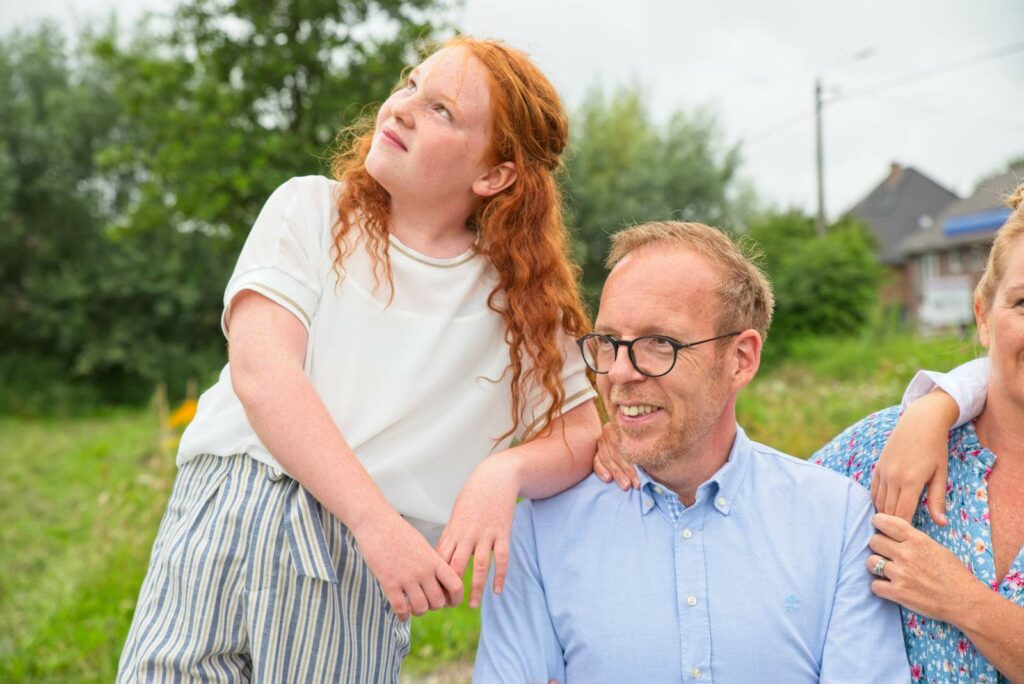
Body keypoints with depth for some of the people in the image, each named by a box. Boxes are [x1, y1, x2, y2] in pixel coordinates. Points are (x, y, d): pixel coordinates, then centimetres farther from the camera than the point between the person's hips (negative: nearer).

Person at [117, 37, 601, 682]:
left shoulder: (518, 297, 8)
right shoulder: (313, 209, 5)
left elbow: (585, 430, 8)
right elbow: (260, 370, -8)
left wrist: (504, 470, -16)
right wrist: (377, 518, -18)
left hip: (360, 563, 0)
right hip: (222, 522, 0)